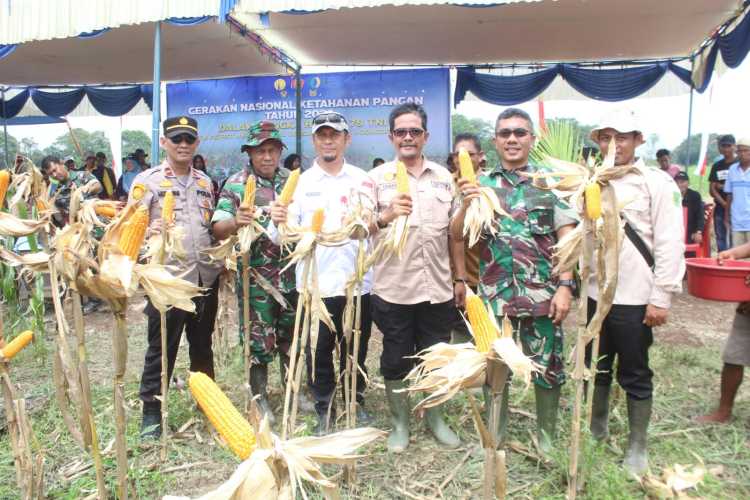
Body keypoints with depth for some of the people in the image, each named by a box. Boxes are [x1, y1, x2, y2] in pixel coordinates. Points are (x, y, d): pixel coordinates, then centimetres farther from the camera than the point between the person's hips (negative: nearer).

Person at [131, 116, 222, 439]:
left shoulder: (205, 182, 13)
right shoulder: (146, 181, -3)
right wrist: (149, 231, -29)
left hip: (206, 277, 5)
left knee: (202, 345, 16)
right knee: (161, 348, 4)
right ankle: (151, 411, 18)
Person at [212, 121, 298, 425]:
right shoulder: (236, 184, -7)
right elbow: (218, 228, -14)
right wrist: (236, 221, -33)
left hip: (291, 272, 4)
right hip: (255, 276, -4)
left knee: (292, 333, 15)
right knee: (259, 338, 6)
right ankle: (260, 397, 23)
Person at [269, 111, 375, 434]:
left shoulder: (362, 180, 5)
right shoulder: (300, 182, 3)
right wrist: (280, 223, -25)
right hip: (314, 283, -1)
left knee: (355, 349, 15)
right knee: (318, 351, 8)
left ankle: (357, 402, 34)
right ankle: (324, 409, 27)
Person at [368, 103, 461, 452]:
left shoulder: (443, 177, 10)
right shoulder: (377, 177, 0)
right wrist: (386, 216, -27)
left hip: (438, 287, 3)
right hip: (393, 288, -2)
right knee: (396, 360, 9)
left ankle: (434, 419, 35)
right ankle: (400, 423, 29)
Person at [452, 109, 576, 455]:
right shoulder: (480, 184, 5)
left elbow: (567, 238, 0)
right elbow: (456, 235, 0)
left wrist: (565, 286, -10)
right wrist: (466, 205, -19)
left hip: (542, 296, -1)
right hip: (494, 296, 1)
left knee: (548, 368, 9)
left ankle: (547, 438, 31)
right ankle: (496, 436, 32)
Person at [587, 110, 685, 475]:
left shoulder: (657, 183, -6)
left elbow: (669, 244, -10)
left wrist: (661, 297, -13)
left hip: (635, 298, -4)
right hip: (596, 294, 5)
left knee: (635, 375, 8)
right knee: (596, 368, 16)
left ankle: (637, 447, 24)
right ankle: (596, 430, 35)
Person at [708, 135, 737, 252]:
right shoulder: (716, 166, 12)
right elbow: (712, 190, 7)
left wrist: (723, 186, -8)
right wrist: (724, 204, -6)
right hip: (720, 208, 4)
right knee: (721, 239, 7)